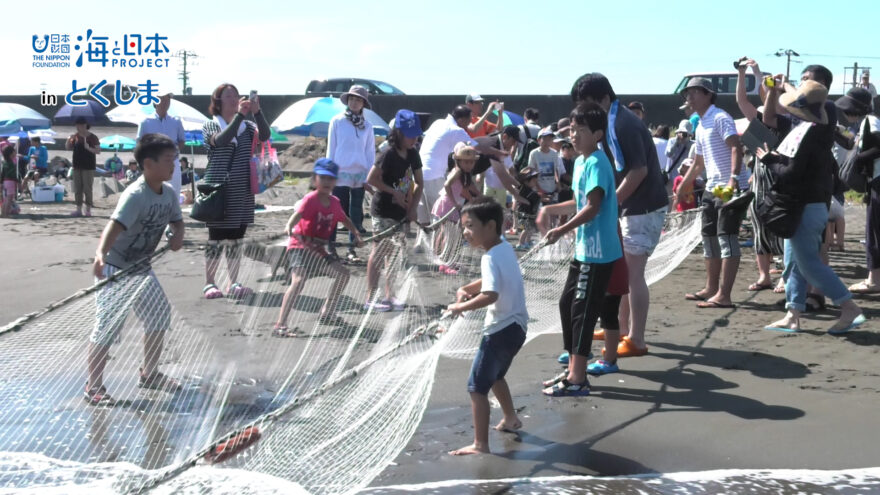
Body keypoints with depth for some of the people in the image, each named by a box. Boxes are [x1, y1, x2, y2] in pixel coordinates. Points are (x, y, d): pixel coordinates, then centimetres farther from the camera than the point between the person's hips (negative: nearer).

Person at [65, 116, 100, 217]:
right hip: (77, 166, 5)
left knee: (87, 188, -4)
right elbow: (67, 147, 14)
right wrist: (69, 139, -4)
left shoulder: (92, 137, -4)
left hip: (88, 167, -5)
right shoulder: (75, 136, 9)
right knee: (77, 189, 6)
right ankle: (78, 209, 10)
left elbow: (98, 151, -7)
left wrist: (88, 148, -23)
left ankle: (88, 210, 2)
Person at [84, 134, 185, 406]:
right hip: (116, 269, -9)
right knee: (108, 326, -6)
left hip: (142, 267, 9)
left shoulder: (169, 192, -2)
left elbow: (177, 220, 13)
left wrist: (178, 234, -12)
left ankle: (149, 374, 35)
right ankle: (94, 387, 7)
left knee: (159, 316, 16)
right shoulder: (135, 195, -26)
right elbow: (114, 225, -39)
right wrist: (100, 254, -56)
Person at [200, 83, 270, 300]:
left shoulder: (246, 126, 11)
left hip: (242, 191, 4)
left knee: (236, 237, 8)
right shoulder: (210, 126, 1)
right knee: (216, 237, 0)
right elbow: (221, 140, -21)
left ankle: (233, 283, 15)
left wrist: (257, 112, -20)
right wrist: (240, 115, -27)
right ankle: (209, 283, 9)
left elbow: (264, 135, -7)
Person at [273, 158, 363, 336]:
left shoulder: (335, 202, 5)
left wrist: (356, 234, 11)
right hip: (300, 247, -8)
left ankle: (326, 313, 27)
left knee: (343, 273, 10)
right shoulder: (310, 199, -16)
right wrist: (290, 226, -56)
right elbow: (298, 213, -36)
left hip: (318, 249, 8)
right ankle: (280, 325, -30)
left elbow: (345, 220, 24)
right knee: (299, 280, -27)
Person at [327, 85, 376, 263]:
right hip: (341, 174, -2)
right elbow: (331, 148, 4)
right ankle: (331, 247, 4)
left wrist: (369, 175, 3)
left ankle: (352, 250, 8)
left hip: (360, 174, 3)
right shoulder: (337, 121, 3)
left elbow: (370, 151, 10)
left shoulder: (367, 126, 9)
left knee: (356, 212, 4)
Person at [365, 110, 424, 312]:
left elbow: (419, 183, 11)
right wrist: (394, 192, -14)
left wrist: (413, 208, 1)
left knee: (395, 251, 12)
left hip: (400, 212, 7)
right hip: (383, 212, -7)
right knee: (379, 252, -3)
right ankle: (370, 298, 2)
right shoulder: (389, 155, -16)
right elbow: (371, 179, -18)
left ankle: (389, 295, 22)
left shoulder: (412, 154, 6)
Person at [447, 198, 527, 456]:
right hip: (515, 325, 10)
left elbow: (490, 295, -36)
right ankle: (510, 419, 48)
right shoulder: (504, 247, 7)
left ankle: (480, 444, -6)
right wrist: (466, 289, 5)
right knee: (495, 375, 31)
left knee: (477, 386, -6)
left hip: (501, 330, -10)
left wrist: (461, 306, -25)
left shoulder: (491, 258, -22)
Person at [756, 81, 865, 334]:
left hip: (806, 207, -10)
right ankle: (793, 317, 15)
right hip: (811, 204, 10)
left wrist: (769, 160, -6)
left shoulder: (805, 132, -19)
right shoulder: (818, 130, 11)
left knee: (809, 264, -5)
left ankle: (850, 309, -3)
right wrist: (777, 158, -3)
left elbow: (792, 173, -22)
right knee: (794, 263, 12)